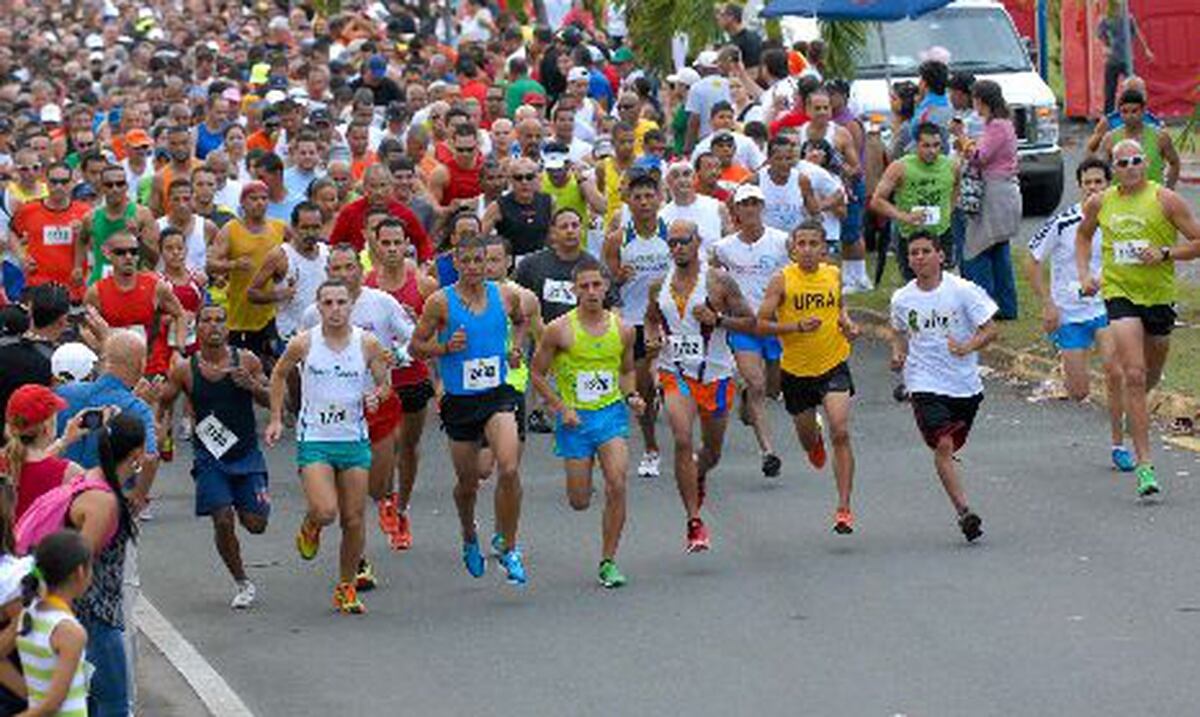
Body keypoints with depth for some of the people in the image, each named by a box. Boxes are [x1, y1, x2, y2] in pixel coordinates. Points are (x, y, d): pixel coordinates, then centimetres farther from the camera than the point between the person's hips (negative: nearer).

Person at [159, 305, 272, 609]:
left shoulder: (246, 361, -4)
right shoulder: (185, 370, -5)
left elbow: (271, 401, 2)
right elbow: (161, 404, 5)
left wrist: (251, 385, -17)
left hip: (246, 453, 1)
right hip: (209, 457, -1)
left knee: (255, 524, 0)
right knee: (223, 520, -11)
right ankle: (242, 584, 8)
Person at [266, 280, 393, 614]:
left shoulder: (368, 344, -3)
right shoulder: (303, 344, -5)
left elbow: (384, 383, 9)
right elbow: (279, 375, 12)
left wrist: (376, 396, -14)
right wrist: (276, 418, 7)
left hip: (354, 440, 2)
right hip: (314, 439, -2)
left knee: (353, 520, 3)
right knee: (325, 512, -19)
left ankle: (346, 588, 20)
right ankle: (309, 528, 18)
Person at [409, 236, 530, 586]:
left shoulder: (506, 295, 1)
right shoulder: (441, 302, -7)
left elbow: (521, 321, 24)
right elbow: (416, 345, 0)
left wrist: (516, 348, 6)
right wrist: (445, 348, -17)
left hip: (497, 393, 1)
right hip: (459, 399, 0)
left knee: (509, 469, -21)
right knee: (468, 481, 11)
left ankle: (508, 545, -7)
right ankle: (469, 538, 42)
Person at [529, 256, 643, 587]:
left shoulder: (622, 330, 1)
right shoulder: (559, 330, -9)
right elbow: (537, 373, 0)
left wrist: (631, 395, -2)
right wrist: (561, 408, -9)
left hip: (612, 412, 1)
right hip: (575, 417, -1)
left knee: (616, 485, -16)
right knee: (579, 502, 2)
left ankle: (608, 561, -3)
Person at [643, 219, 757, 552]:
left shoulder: (718, 281, -8)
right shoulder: (659, 286, 2)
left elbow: (750, 322, -6)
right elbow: (651, 319, 20)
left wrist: (717, 319, -22)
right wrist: (652, 340, -1)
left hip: (715, 373, 0)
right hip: (676, 372, 0)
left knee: (712, 451, 15)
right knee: (683, 441, -21)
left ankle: (699, 477, 54)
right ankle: (695, 523, -18)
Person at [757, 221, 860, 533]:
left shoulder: (834, 274, 0)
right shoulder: (782, 280, -11)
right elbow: (761, 323, -12)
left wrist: (847, 324, 0)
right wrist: (798, 326, -24)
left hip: (833, 365, 0)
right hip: (796, 370, 0)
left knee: (840, 432, -17)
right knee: (808, 440, 17)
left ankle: (844, 507, -13)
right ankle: (816, 439, 58)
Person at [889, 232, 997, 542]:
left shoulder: (962, 290, -7)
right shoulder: (902, 299, 2)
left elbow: (990, 330, -6)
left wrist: (967, 347, -24)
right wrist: (898, 353, 2)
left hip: (965, 384, 0)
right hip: (926, 385, 0)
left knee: (951, 447, 10)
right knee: (942, 445, -17)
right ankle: (964, 511, -19)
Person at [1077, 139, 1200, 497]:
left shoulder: (1166, 200, -7)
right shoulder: (1100, 203, 2)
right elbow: (1083, 235, 23)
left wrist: (1165, 254, -19)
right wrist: (1084, 273, 9)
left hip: (1159, 295, 1)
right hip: (1119, 293, -1)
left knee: (1151, 377, 17)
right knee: (1133, 376, -15)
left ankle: (1132, 410, 54)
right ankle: (1144, 464, -17)